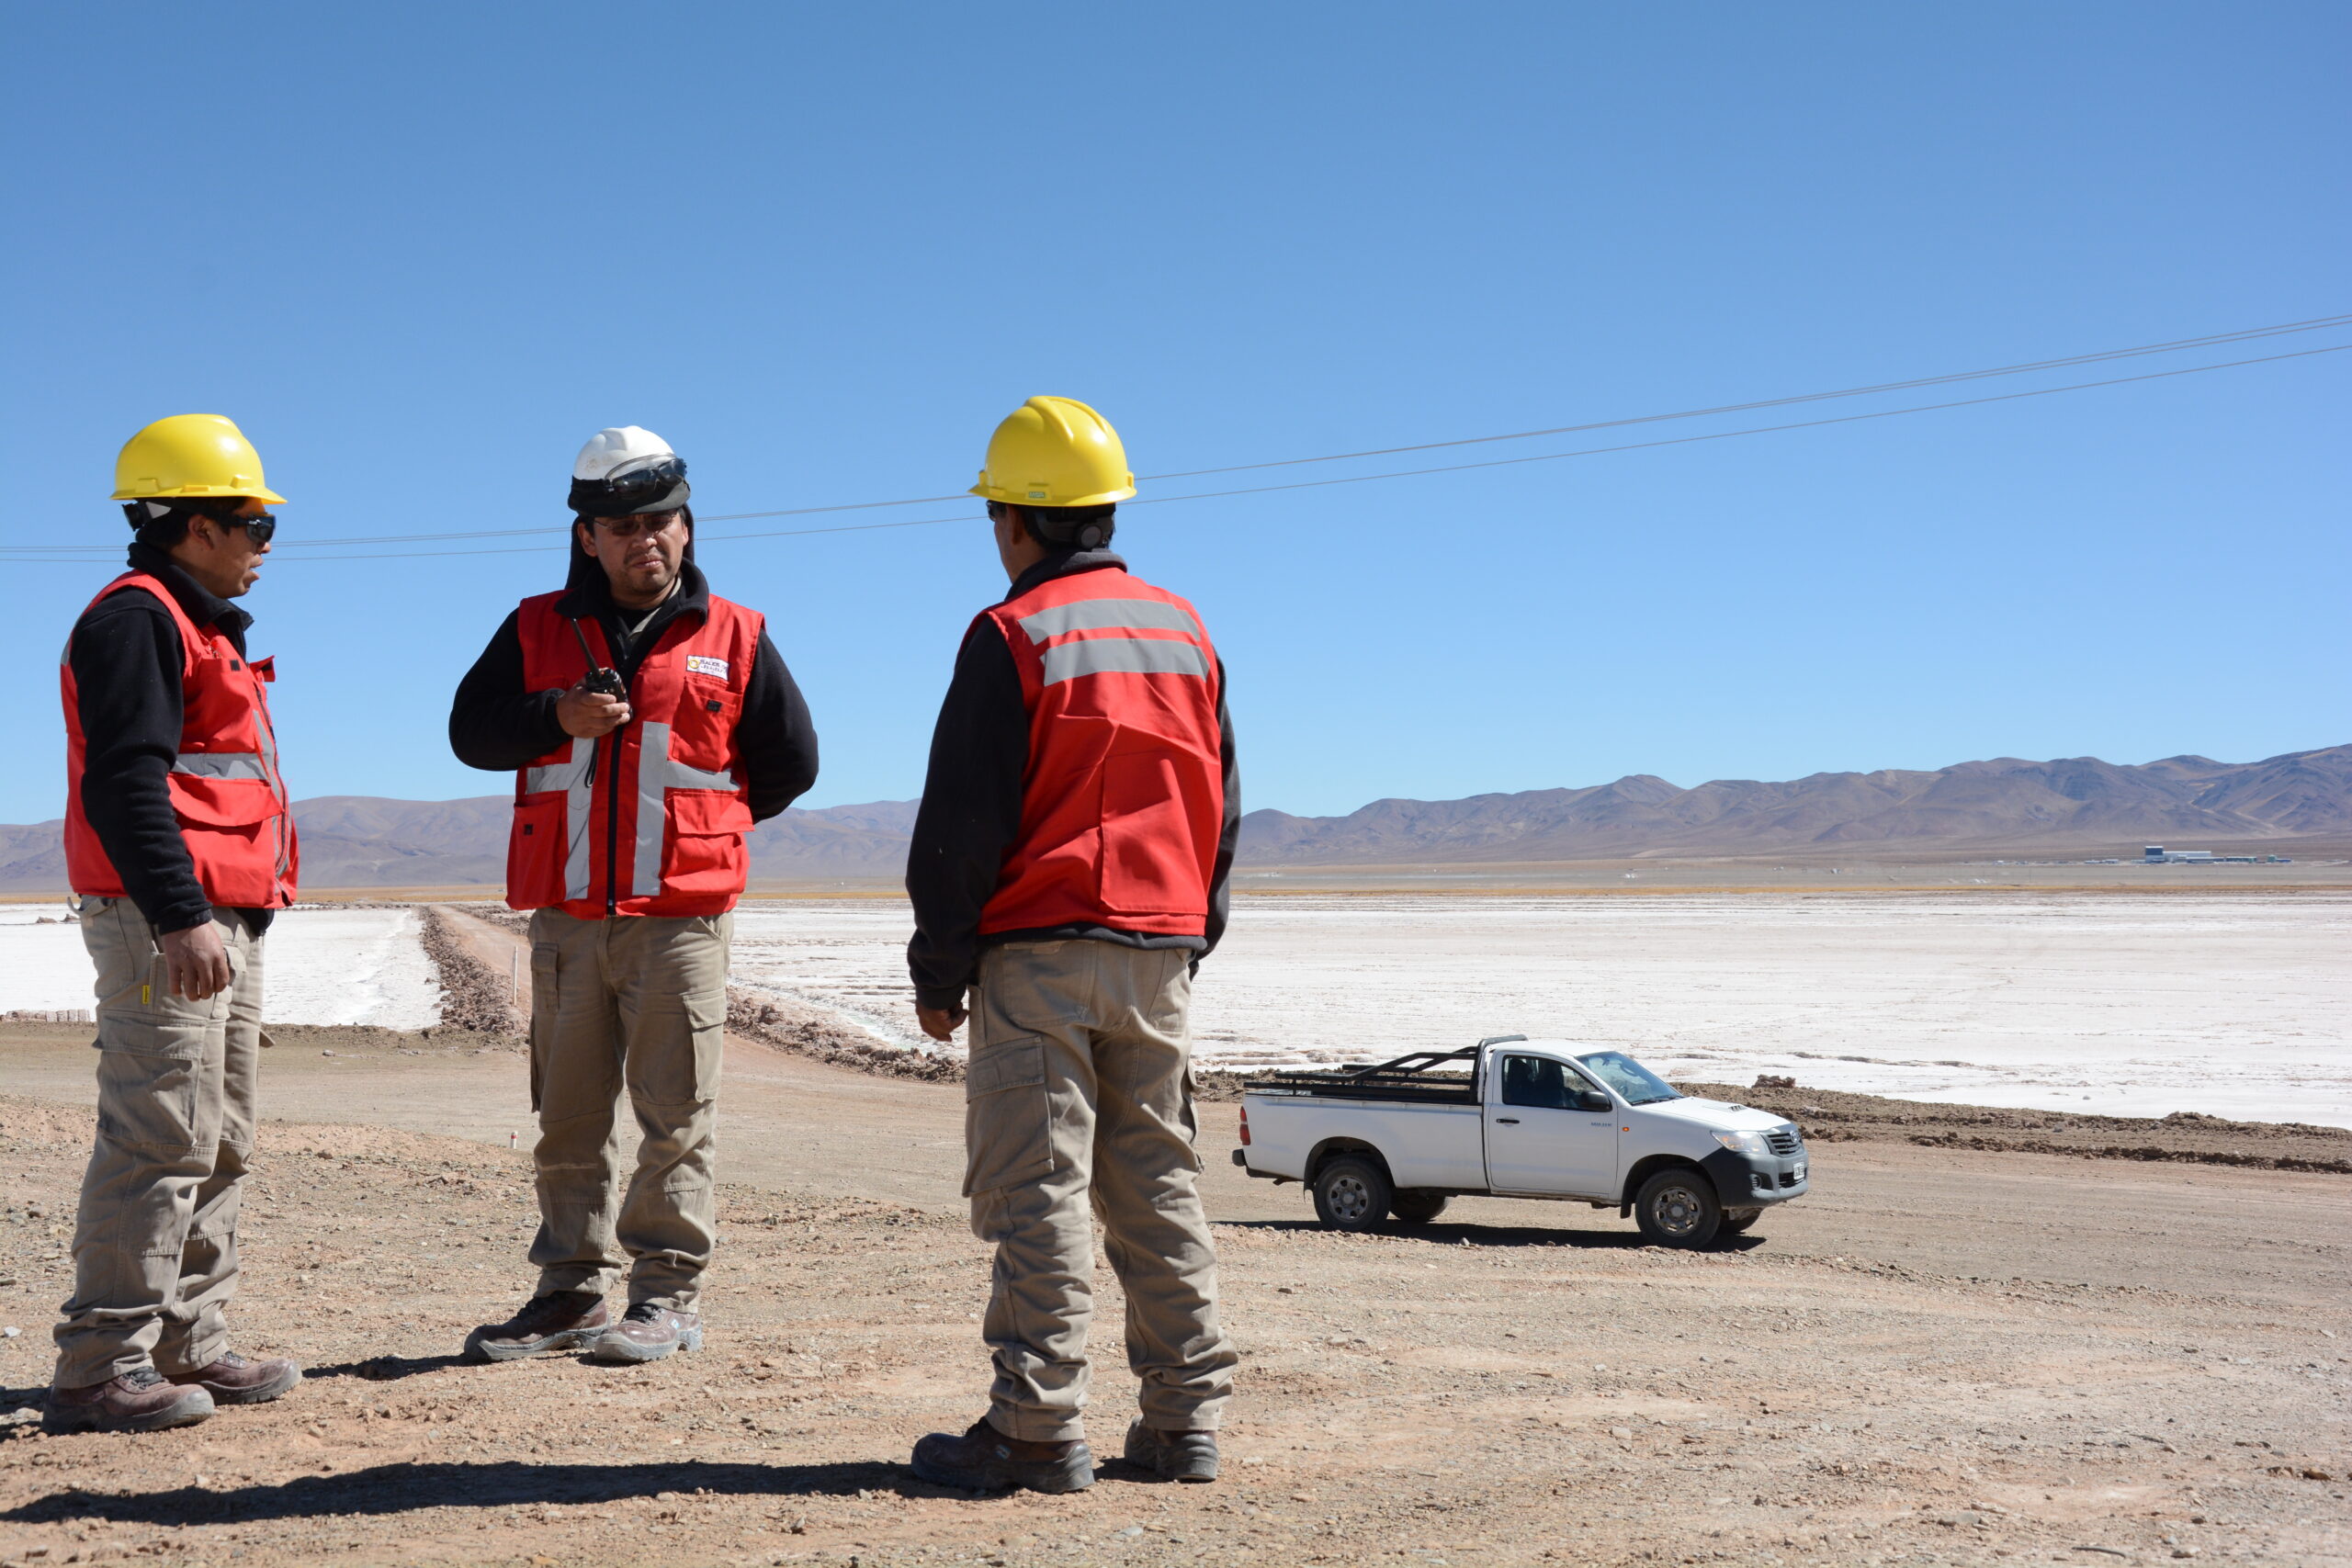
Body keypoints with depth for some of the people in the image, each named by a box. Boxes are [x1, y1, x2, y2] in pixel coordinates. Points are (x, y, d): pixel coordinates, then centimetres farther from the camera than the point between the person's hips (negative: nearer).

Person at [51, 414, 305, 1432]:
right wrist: (179, 917, -26)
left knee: (218, 1145, 12)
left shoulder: (199, 627, 23)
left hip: (221, 920, 11)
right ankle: (102, 1369, -9)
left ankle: (189, 1347, 18)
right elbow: (124, 782, -20)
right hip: (162, 923, -11)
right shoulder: (137, 619, -9)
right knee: (160, 1140, -12)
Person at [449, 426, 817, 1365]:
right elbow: (471, 730, 4)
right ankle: (571, 1291, 19)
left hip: (681, 918, -2)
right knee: (568, 1119, 9)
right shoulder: (538, 632, 10)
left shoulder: (734, 639, 5)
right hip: (566, 917, 3)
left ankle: (668, 1296, 7)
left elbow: (791, 762, 10)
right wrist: (558, 716, -12)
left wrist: (702, 825, 10)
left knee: (675, 1117, 0)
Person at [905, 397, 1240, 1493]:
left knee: (1037, 1194, -3)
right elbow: (1218, 808, 16)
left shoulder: (1013, 636, -8)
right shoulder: (1185, 632, 12)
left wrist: (939, 970, -3)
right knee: (1159, 1189, 11)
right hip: (1160, 952, 6)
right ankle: (1184, 1421, 13)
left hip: (1039, 951, -6)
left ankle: (1037, 1430, -2)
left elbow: (962, 821, -9)